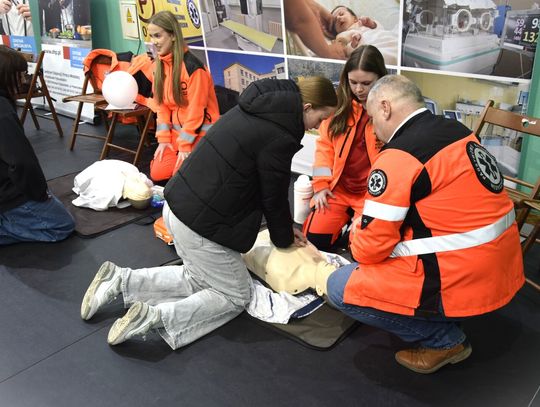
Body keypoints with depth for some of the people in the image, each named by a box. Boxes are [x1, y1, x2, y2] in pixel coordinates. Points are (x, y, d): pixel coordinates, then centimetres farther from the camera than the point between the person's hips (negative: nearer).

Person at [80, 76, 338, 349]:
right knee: (235, 296, 11)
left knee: (198, 279, 26)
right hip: (202, 224, -9)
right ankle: (155, 316, -6)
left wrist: (285, 228, 20)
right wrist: (284, 238, 13)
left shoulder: (255, 109, 10)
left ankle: (120, 280, 15)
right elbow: (274, 197, -7)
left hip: (177, 206, 9)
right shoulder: (279, 137, -19)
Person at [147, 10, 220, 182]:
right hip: (176, 130, 7)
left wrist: (185, 145, -16)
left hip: (199, 133, -7)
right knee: (157, 173, -1)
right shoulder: (161, 64, 3)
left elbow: (196, 110, -19)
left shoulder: (192, 66, -21)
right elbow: (162, 104, 7)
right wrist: (163, 138, 0)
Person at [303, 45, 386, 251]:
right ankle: (346, 218, 22)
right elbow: (325, 145, 7)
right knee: (314, 238, -6)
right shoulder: (341, 103, 4)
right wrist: (321, 185, -1)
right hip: (338, 188, 4)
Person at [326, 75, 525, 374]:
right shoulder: (459, 131, 7)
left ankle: (444, 340, 6)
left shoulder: (397, 157, -17)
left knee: (340, 288, -2)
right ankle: (446, 327, 19)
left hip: (462, 281, -9)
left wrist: (357, 232, 10)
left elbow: (370, 248, -14)